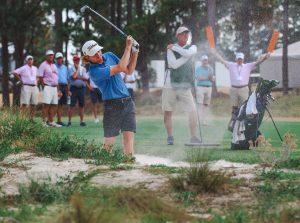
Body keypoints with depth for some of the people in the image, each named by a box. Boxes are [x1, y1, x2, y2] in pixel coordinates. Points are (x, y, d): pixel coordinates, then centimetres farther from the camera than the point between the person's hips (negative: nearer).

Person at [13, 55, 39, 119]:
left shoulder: (35, 68, 15)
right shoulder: (24, 68, -3)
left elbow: (38, 75, 32)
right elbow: (15, 73, -6)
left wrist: (36, 81, 15)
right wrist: (21, 80, -6)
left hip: (34, 87, 6)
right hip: (26, 87, -6)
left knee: (34, 104, 4)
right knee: (25, 104, -12)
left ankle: (31, 118, 10)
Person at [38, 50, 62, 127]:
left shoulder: (54, 66, 20)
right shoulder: (43, 65, -3)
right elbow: (40, 77, -9)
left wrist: (58, 90, 18)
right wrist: (44, 86, -13)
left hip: (55, 88, 8)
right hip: (47, 87, -8)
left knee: (54, 105, 6)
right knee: (46, 104, -12)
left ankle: (50, 121, 12)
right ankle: (44, 122, -11)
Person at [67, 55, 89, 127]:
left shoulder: (83, 69, 13)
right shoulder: (71, 69, 4)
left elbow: (86, 78, 0)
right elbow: (73, 76, -14)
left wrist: (78, 77, -8)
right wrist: (77, 68, -4)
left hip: (82, 88, 3)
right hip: (74, 88, -3)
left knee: (81, 105, 4)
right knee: (72, 105, -7)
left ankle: (82, 121, 8)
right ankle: (69, 121, -3)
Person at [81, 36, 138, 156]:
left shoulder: (109, 56, 9)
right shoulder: (94, 71, -17)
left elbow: (129, 70, 16)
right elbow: (121, 67, -23)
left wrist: (135, 53, 2)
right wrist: (128, 46, -16)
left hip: (127, 102, 6)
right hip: (113, 105, -6)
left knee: (129, 136, -3)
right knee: (109, 141, -4)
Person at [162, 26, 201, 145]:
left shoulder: (192, 48, 6)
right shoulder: (171, 49, 1)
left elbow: (188, 53, -19)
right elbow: (174, 64, -16)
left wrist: (174, 47, -11)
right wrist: (187, 56, -13)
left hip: (185, 86, 1)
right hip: (170, 85, -1)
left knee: (193, 111, -9)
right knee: (167, 112, 2)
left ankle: (193, 137, -2)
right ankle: (170, 136, 14)